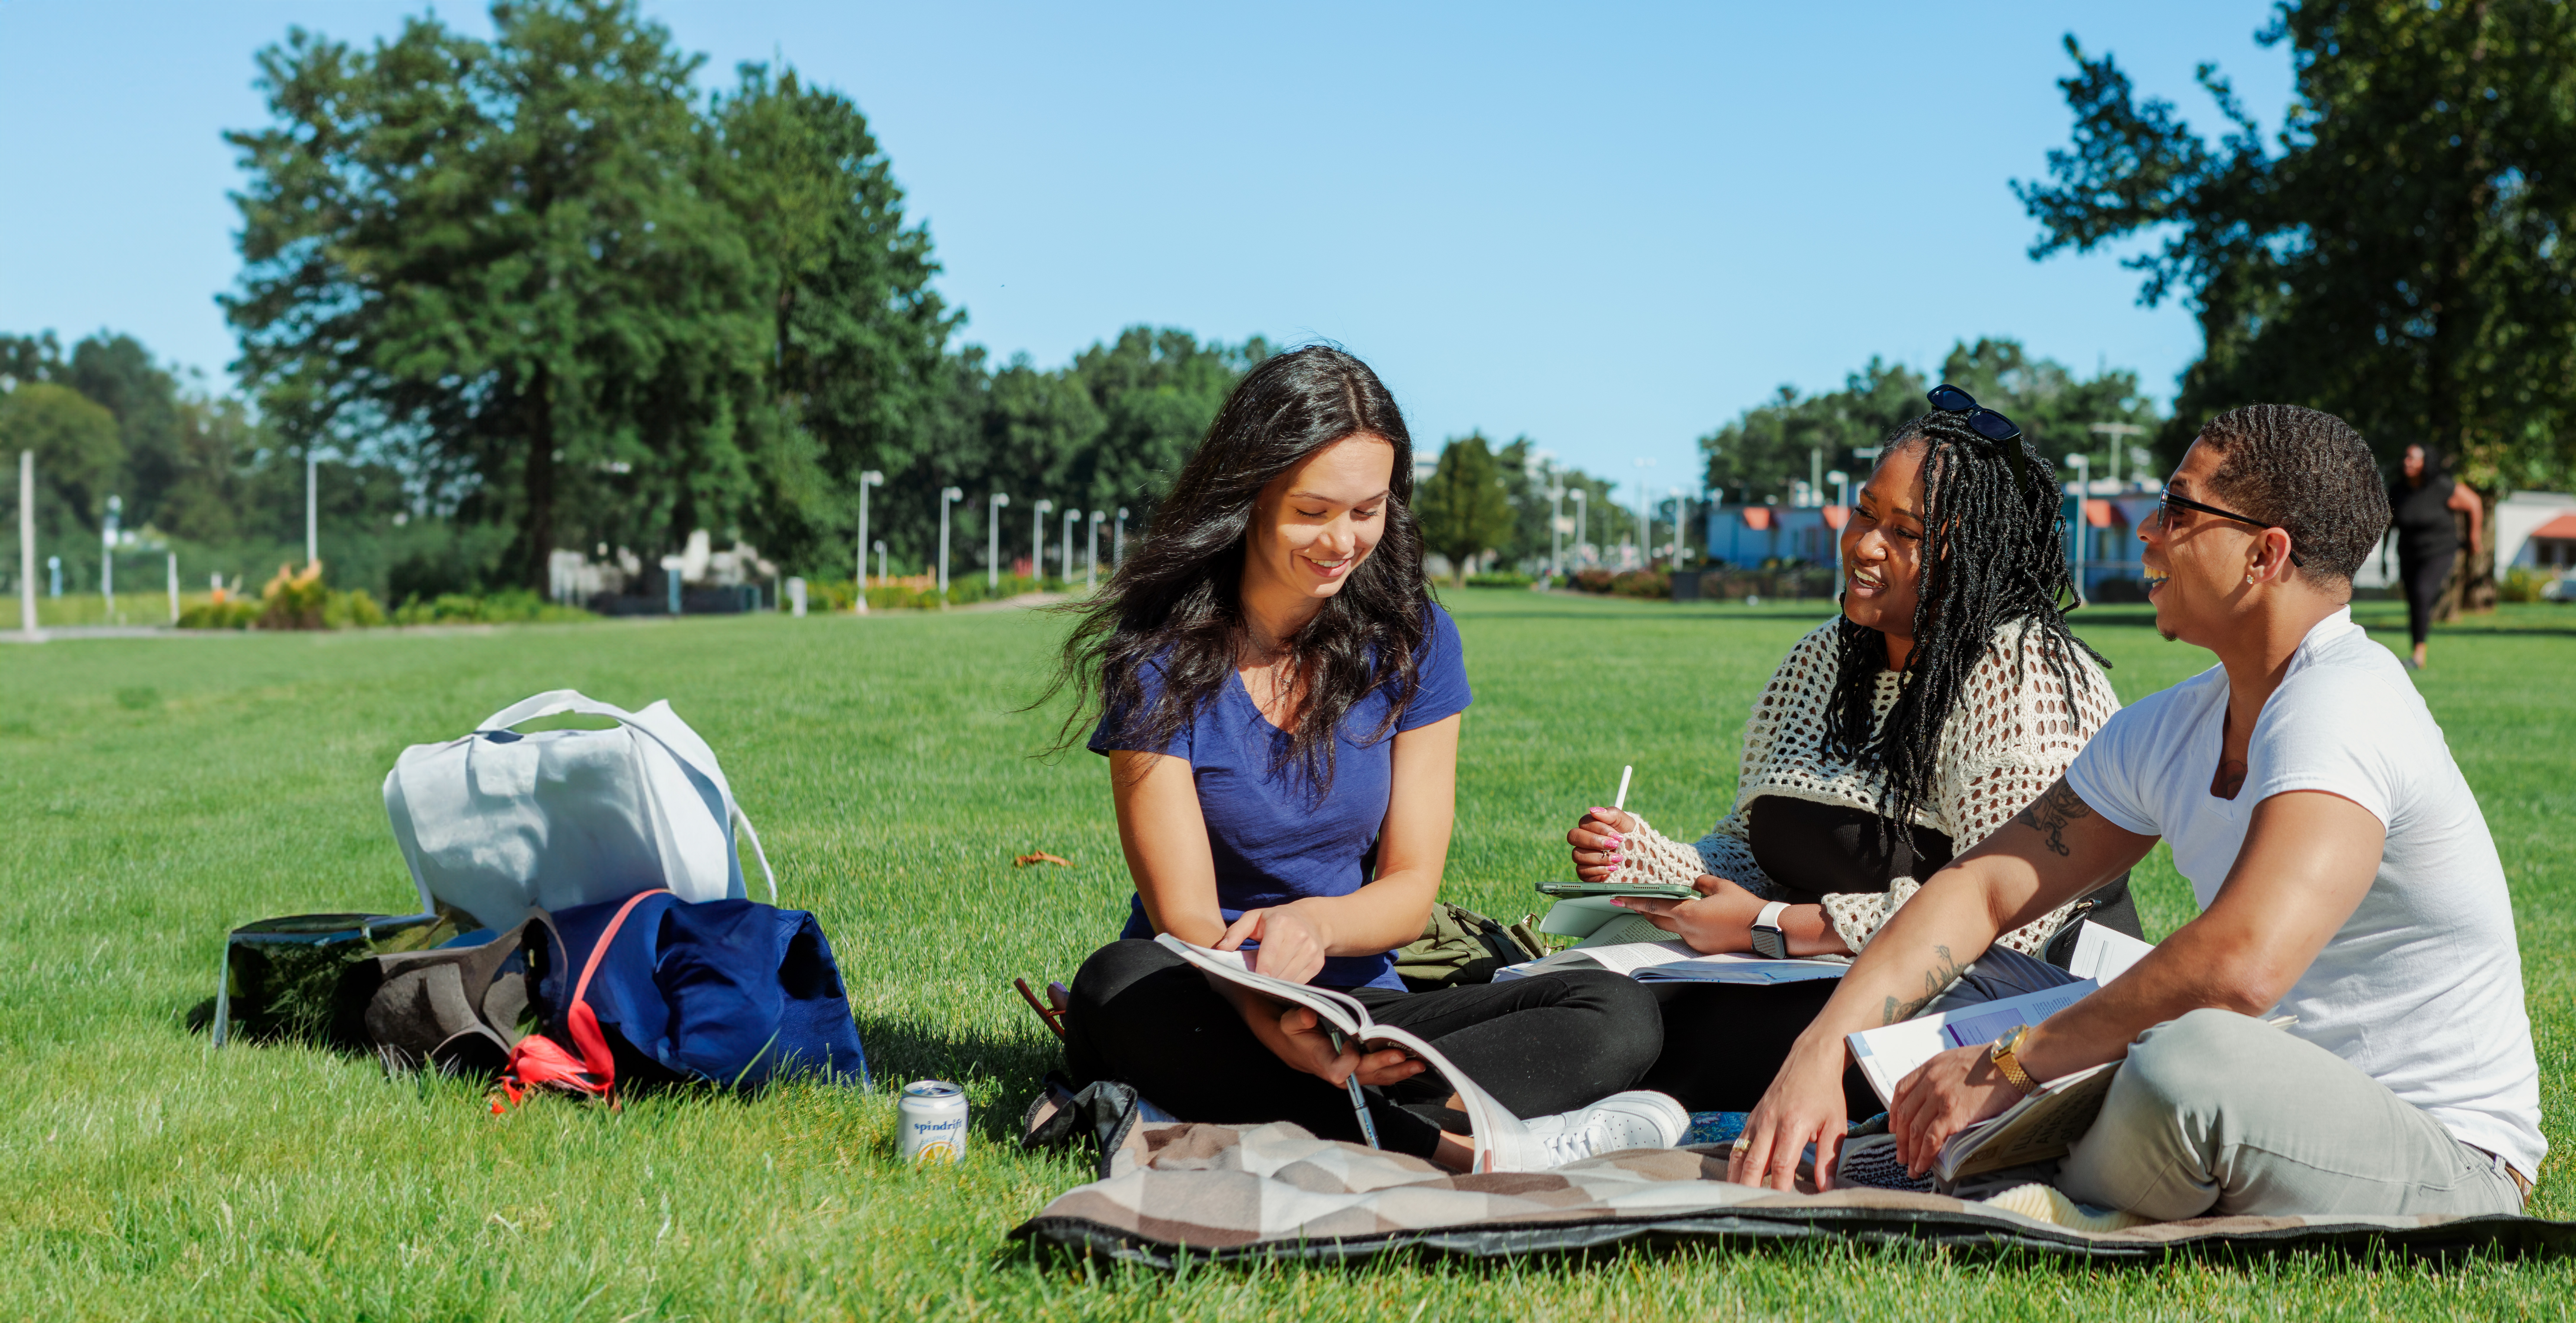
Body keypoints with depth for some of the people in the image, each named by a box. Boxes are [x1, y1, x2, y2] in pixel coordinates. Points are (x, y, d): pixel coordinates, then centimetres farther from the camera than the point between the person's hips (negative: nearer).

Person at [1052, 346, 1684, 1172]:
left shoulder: (1411, 639, 2)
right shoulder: (1160, 657, -8)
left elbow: (1412, 889, 0)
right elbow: (1185, 917, -14)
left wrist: (1316, 922, -25)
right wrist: (1275, 1026, -36)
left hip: (1359, 1002, 3)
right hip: (1211, 1009, -3)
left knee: (1620, 1016, -20)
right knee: (1121, 985, -37)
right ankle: (1448, 1142, -40)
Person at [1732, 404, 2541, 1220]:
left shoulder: (2342, 709, -22)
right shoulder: (2165, 732, 7)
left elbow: (2241, 966, -36)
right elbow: (1984, 888, 4)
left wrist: (2013, 1064, -27)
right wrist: (1819, 1054, -9)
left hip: (2453, 1165, -8)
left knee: (2189, 1056, -36)